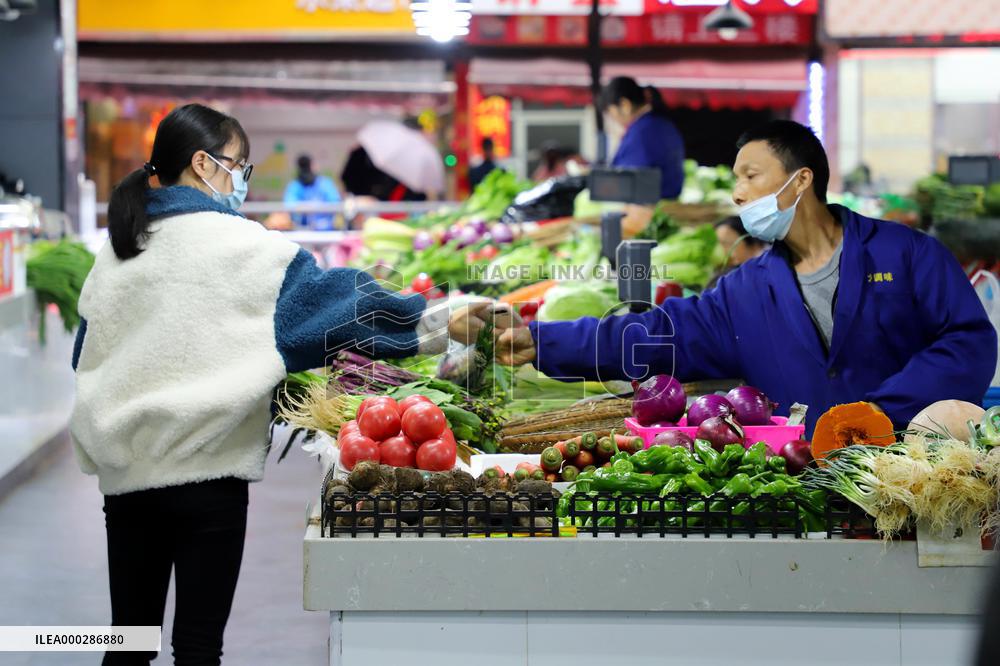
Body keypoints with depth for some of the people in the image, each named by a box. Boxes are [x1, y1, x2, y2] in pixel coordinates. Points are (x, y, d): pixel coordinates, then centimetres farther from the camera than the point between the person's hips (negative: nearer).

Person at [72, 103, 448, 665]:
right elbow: (334, 301, -12)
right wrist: (437, 324, -8)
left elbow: (88, 355, 12)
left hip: (125, 471, 5)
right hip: (207, 471, -5)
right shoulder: (240, 245, -10)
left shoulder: (119, 248, 7)